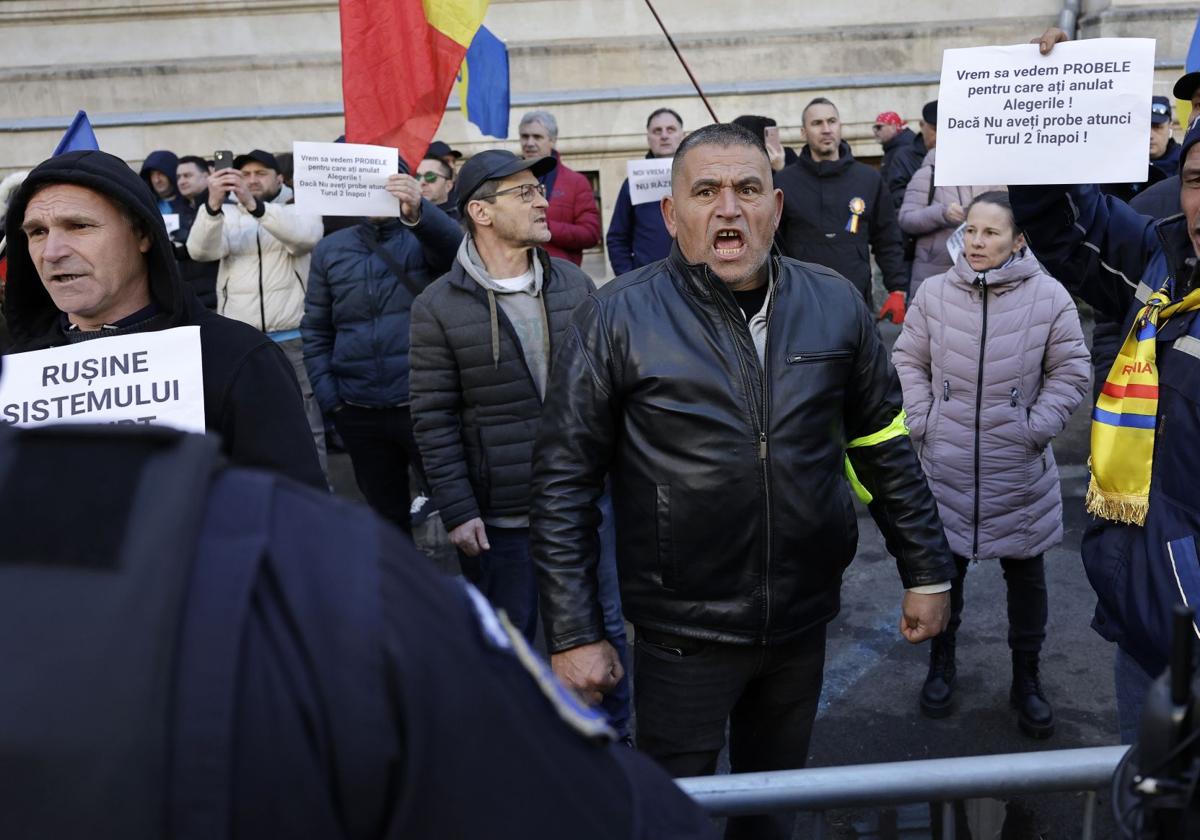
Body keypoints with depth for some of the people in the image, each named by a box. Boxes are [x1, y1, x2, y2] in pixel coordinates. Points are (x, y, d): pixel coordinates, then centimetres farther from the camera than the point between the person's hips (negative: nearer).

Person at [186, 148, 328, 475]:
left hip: (293, 340, -2)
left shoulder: (297, 210, 6)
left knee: (306, 427, 1)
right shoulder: (226, 215, 12)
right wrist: (213, 204, -25)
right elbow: (200, 250, -7)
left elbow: (307, 235, -19)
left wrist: (255, 205, -32)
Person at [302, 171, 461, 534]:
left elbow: (454, 246, -23)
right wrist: (328, 397, 0)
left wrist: (418, 211, -43)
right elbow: (316, 330, 10)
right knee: (386, 513, 18)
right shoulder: (329, 250, 8)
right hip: (358, 411, 3)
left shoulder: (424, 236, 1)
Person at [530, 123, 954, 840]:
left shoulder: (835, 305, -2)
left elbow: (886, 447, 7)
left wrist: (927, 571, 8)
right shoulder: (617, 319, -12)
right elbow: (565, 483, -10)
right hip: (683, 633, -3)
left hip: (804, 620, 4)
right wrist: (574, 634, -11)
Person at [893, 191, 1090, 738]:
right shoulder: (934, 292, -4)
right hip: (946, 467, 1)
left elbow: (1071, 372, -1)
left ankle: (1026, 677, 34)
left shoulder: (1049, 297, -8)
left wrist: (1035, 429, -9)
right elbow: (909, 360, 4)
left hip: (1020, 472, -1)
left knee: (1026, 573, 14)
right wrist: (922, 422, -4)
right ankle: (942, 664, 37)